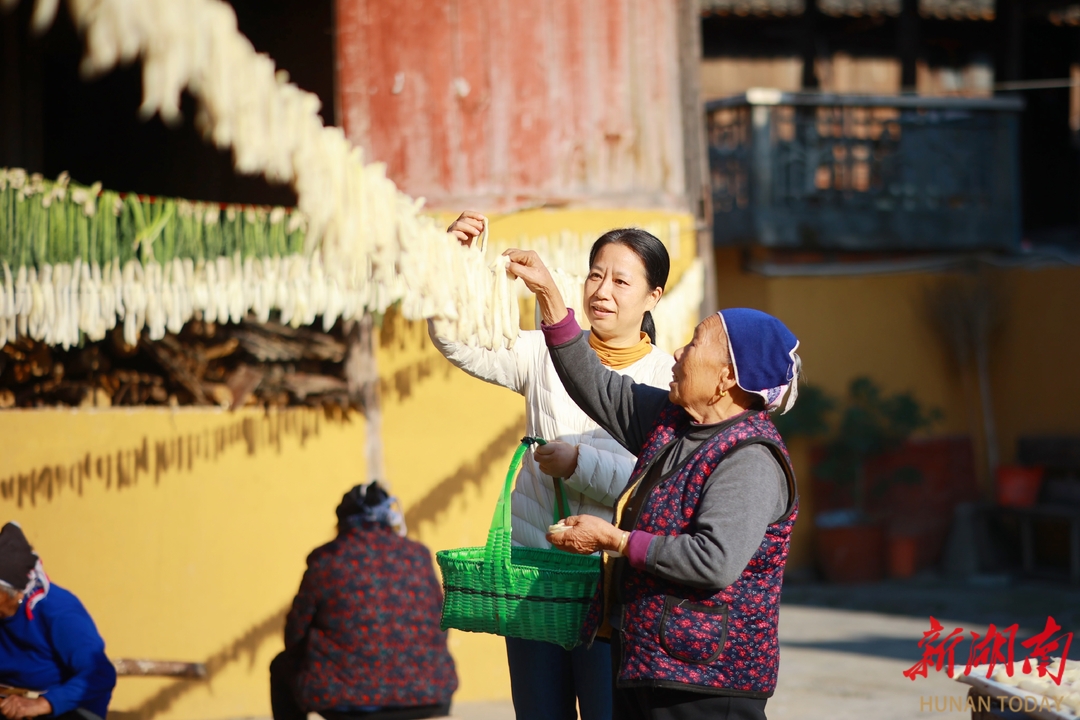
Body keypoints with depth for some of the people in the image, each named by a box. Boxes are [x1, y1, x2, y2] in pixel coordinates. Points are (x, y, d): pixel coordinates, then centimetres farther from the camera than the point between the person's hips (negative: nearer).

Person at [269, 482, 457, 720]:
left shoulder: (326, 560, -3)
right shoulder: (418, 556, 5)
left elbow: (295, 637, 2)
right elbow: (441, 626, 13)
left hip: (347, 700, -2)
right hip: (423, 694, 2)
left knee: (283, 666, 26)